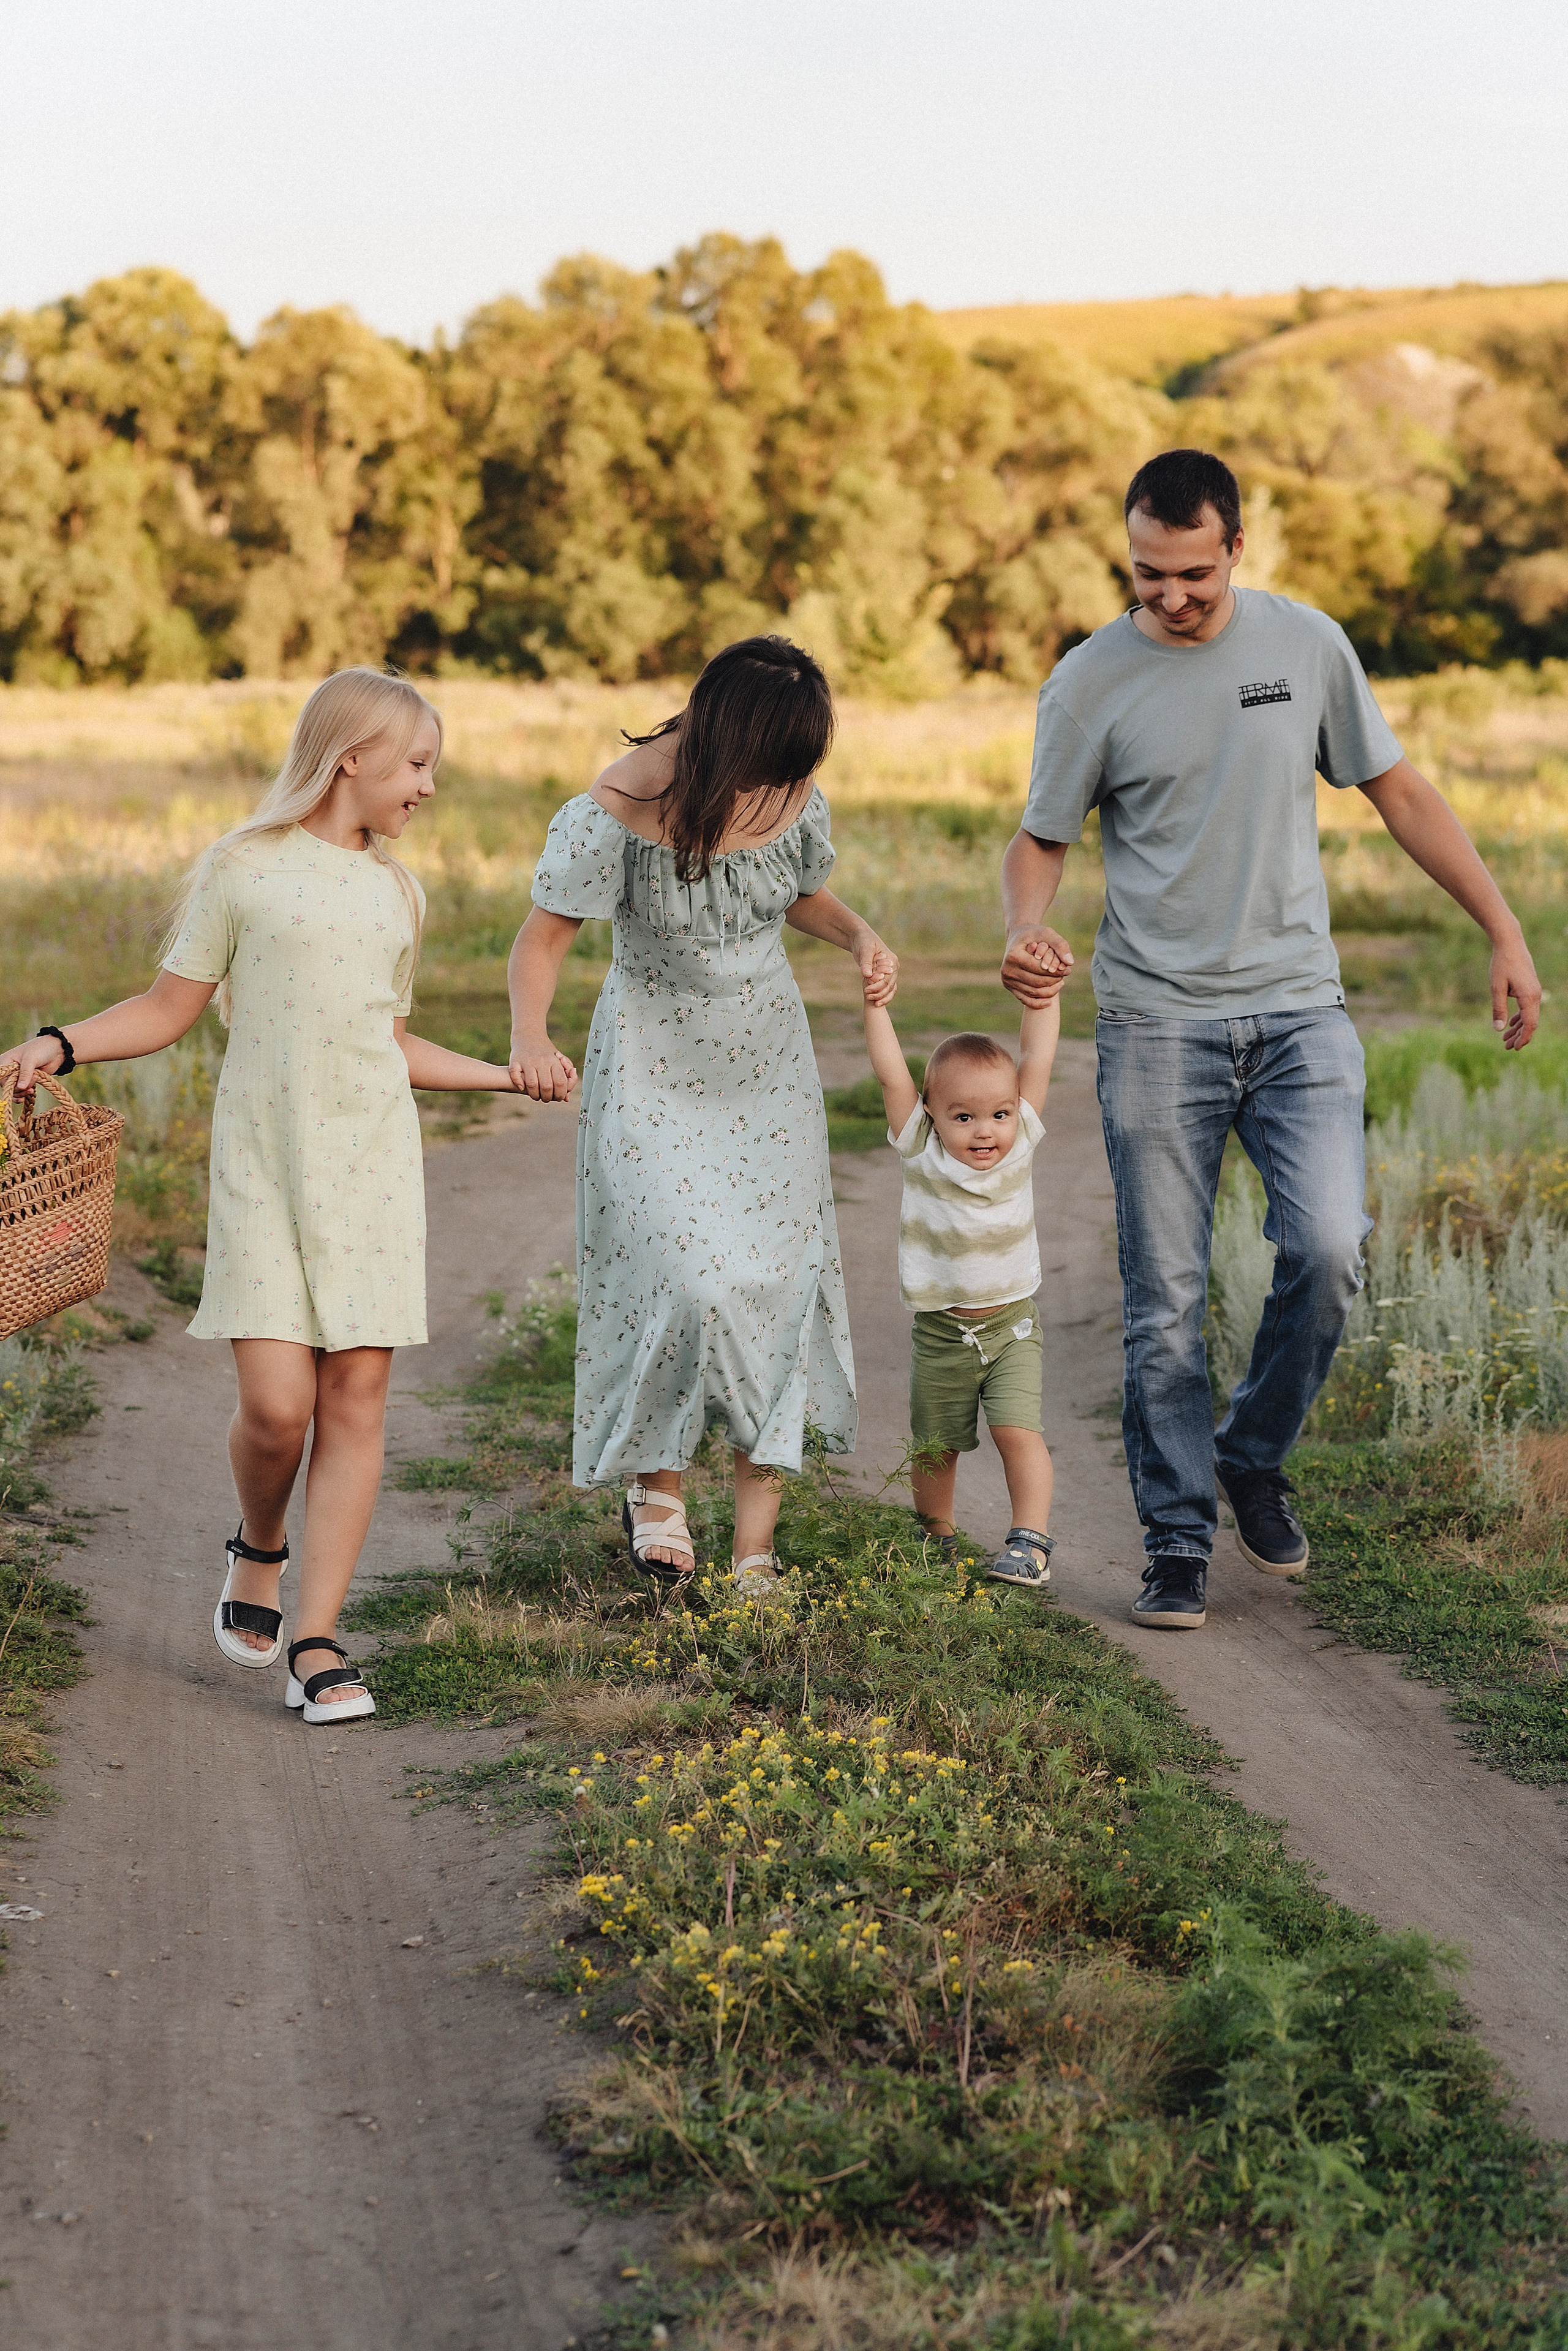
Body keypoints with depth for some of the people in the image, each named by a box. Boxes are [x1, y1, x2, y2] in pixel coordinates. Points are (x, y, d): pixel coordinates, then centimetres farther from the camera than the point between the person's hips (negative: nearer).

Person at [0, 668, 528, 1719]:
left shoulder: (397, 893, 14)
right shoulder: (242, 869, 0)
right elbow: (169, 1010, 2)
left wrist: (506, 1075, 27)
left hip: (374, 1166, 4)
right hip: (263, 1169, -4)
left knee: (357, 1398, -3)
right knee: (277, 1404, -11)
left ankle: (317, 1640, 2)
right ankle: (259, 1549, 22)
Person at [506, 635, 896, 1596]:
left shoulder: (796, 801, -9)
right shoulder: (615, 815, -22)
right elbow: (544, 938, -15)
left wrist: (862, 936, -8)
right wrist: (531, 1036, -34)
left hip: (768, 1064, 4)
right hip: (656, 1068, -4)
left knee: (777, 1274, -2)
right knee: (687, 1279, -15)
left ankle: (756, 1541, 5)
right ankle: (657, 1482, 13)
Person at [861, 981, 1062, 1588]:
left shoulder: (1019, 1144, -5)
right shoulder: (922, 1154, -8)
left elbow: (1036, 1059, -6)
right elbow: (891, 1076, -14)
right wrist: (875, 1004, -18)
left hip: (1010, 1326, 0)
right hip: (941, 1333, 0)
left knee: (1018, 1431, -14)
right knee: (935, 1446, 10)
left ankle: (1030, 1540, -8)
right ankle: (936, 1536, 30)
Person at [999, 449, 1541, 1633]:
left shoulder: (1308, 644, 4)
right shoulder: (1091, 680, -1)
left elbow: (1401, 794, 12)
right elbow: (1041, 837, 6)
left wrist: (1506, 933, 8)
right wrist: (1025, 931, -16)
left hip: (1300, 1012, 1)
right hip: (1157, 1022, -1)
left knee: (1330, 1251, -14)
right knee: (1165, 1300, -1)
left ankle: (1254, 1457, 11)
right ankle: (1178, 1541, 11)